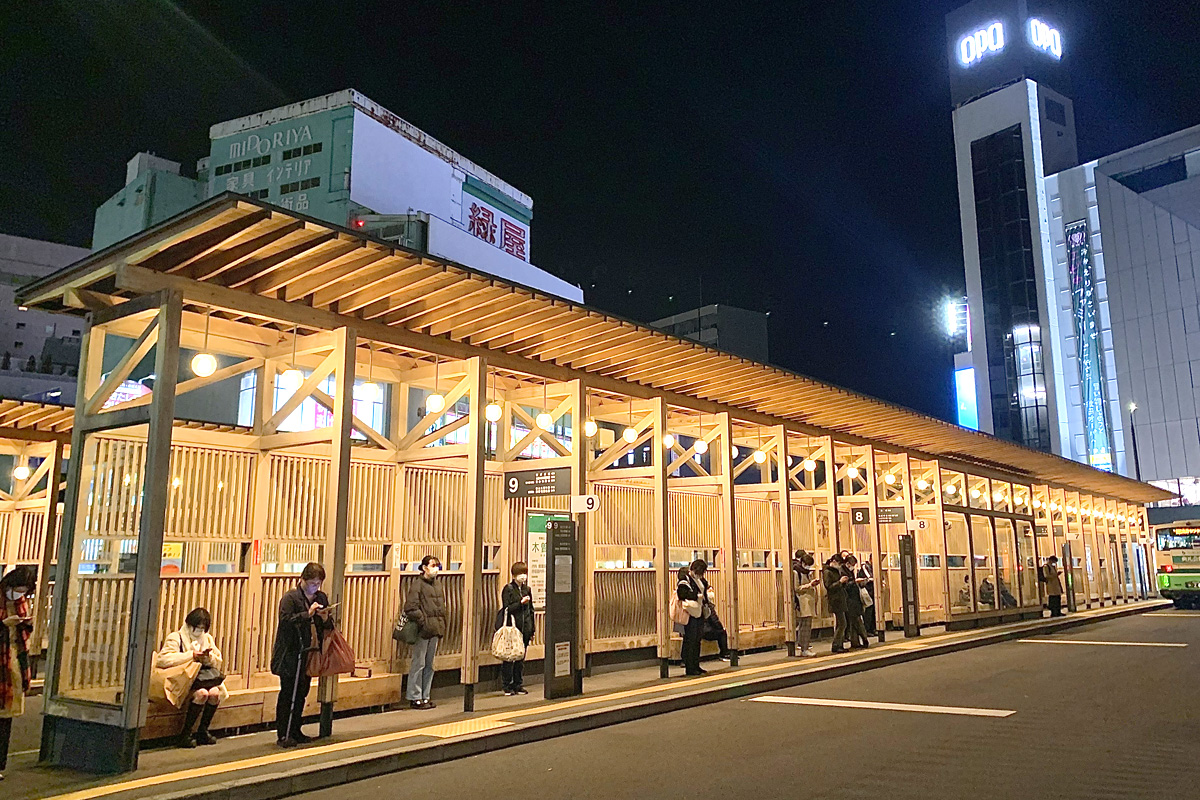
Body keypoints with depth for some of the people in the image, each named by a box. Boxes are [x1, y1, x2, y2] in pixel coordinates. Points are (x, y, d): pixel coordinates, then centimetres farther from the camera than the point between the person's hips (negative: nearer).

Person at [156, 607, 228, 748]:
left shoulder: (208, 639, 16)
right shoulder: (176, 638, -2)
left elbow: (219, 663, 15)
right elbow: (162, 660, -19)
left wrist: (209, 657, -8)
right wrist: (191, 654, -19)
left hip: (204, 680, 5)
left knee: (215, 692, -25)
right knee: (202, 693, -31)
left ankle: (203, 731, -6)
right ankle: (185, 734, -19)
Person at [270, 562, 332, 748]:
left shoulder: (321, 598, 12)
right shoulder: (290, 598, -6)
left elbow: (328, 626, 15)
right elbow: (285, 620, -20)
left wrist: (325, 619, -6)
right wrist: (308, 614, -25)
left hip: (309, 653, 6)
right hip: (291, 655, -6)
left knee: (301, 694, 11)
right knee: (288, 694, -2)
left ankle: (295, 731, 21)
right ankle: (283, 734, 4)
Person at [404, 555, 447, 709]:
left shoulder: (438, 585, 17)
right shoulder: (417, 585, -7)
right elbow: (410, 608, -14)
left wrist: (442, 627, 13)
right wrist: (423, 621, -15)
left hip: (435, 631, 8)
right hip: (423, 632, -8)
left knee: (429, 665, 12)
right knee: (419, 664, -3)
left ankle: (425, 696, 20)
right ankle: (415, 697, 5)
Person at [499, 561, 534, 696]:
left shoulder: (527, 589, 12)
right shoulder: (508, 589, -3)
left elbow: (531, 610, 14)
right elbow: (507, 609, -9)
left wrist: (532, 630, 12)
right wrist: (521, 602, -20)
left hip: (524, 629, 5)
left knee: (521, 658, 9)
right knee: (509, 658, -1)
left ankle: (518, 685, 18)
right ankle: (507, 686, 7)